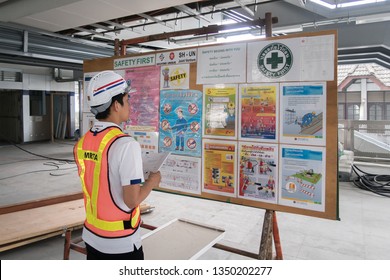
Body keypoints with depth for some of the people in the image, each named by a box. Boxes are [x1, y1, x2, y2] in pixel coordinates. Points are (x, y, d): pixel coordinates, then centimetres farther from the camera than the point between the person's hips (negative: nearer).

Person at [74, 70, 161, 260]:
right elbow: (132, 200, -23)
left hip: (92, 235, 7)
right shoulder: (126, 144, -24)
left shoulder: (82, 143, -1)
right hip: (121, 243, -6)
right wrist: (152, 181, -5)